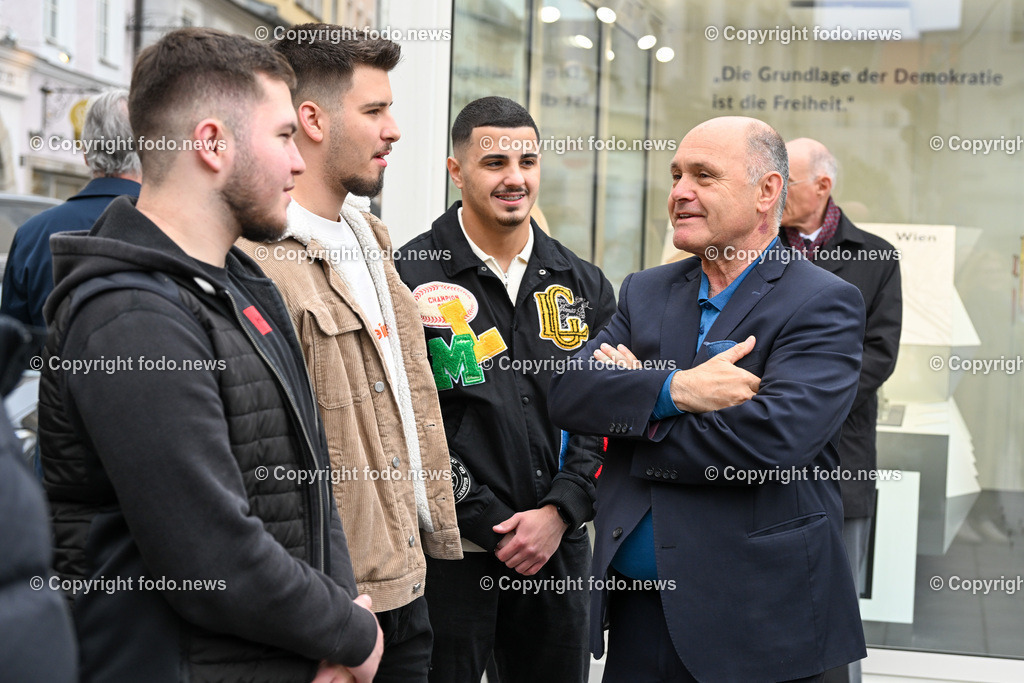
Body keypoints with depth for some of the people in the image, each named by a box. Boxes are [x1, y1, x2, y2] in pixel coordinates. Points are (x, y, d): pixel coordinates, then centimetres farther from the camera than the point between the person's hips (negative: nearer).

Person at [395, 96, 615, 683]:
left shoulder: (584, 285, 10)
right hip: (450, 555, -4)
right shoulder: (412, 278, -5)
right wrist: (495, 525, -12)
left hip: (559, 549, 4)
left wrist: (558, 512, -6)